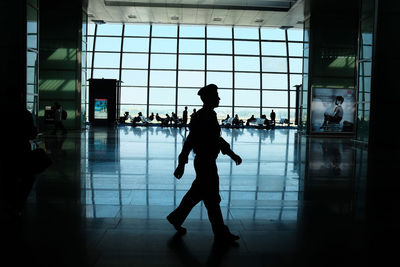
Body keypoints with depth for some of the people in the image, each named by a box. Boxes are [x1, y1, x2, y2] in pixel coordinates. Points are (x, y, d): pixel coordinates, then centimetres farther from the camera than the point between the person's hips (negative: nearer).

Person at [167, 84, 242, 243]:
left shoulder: (210, 115, 12)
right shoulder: (200, 117, -17)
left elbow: (217, 138, 21)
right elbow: (189, 141, -19)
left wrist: (231, 154, 19)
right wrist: (181, 165, -19)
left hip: (209, 162, 10)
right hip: (204, 163, -10)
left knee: (196, 194, 19)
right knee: (212, 199, 0)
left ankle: (176, 218, 33)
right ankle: (221, 233, 12)